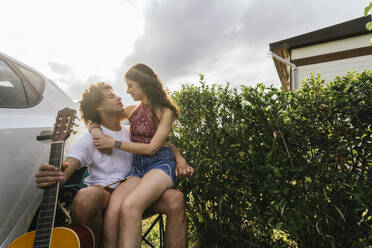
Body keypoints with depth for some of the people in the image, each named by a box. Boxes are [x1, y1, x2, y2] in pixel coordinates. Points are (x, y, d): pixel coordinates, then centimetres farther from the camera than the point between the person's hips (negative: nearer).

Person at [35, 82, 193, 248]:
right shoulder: (90, 140, 4)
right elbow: (65, 171, -9)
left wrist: (179, 158, -2)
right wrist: (49, 176, -34)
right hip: (102, 192, -1)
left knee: (175, 198, -27)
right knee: (85, 198, -38)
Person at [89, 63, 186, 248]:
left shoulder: (164, 111, 2)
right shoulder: (131, 111, 18)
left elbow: (152, 148, -7)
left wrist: (114, 143, -9)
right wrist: (95, 130, 4)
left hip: (160, 164, -4)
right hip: (138, 168, 4)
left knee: (129, 207, -32)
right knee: (112, 212, -25)